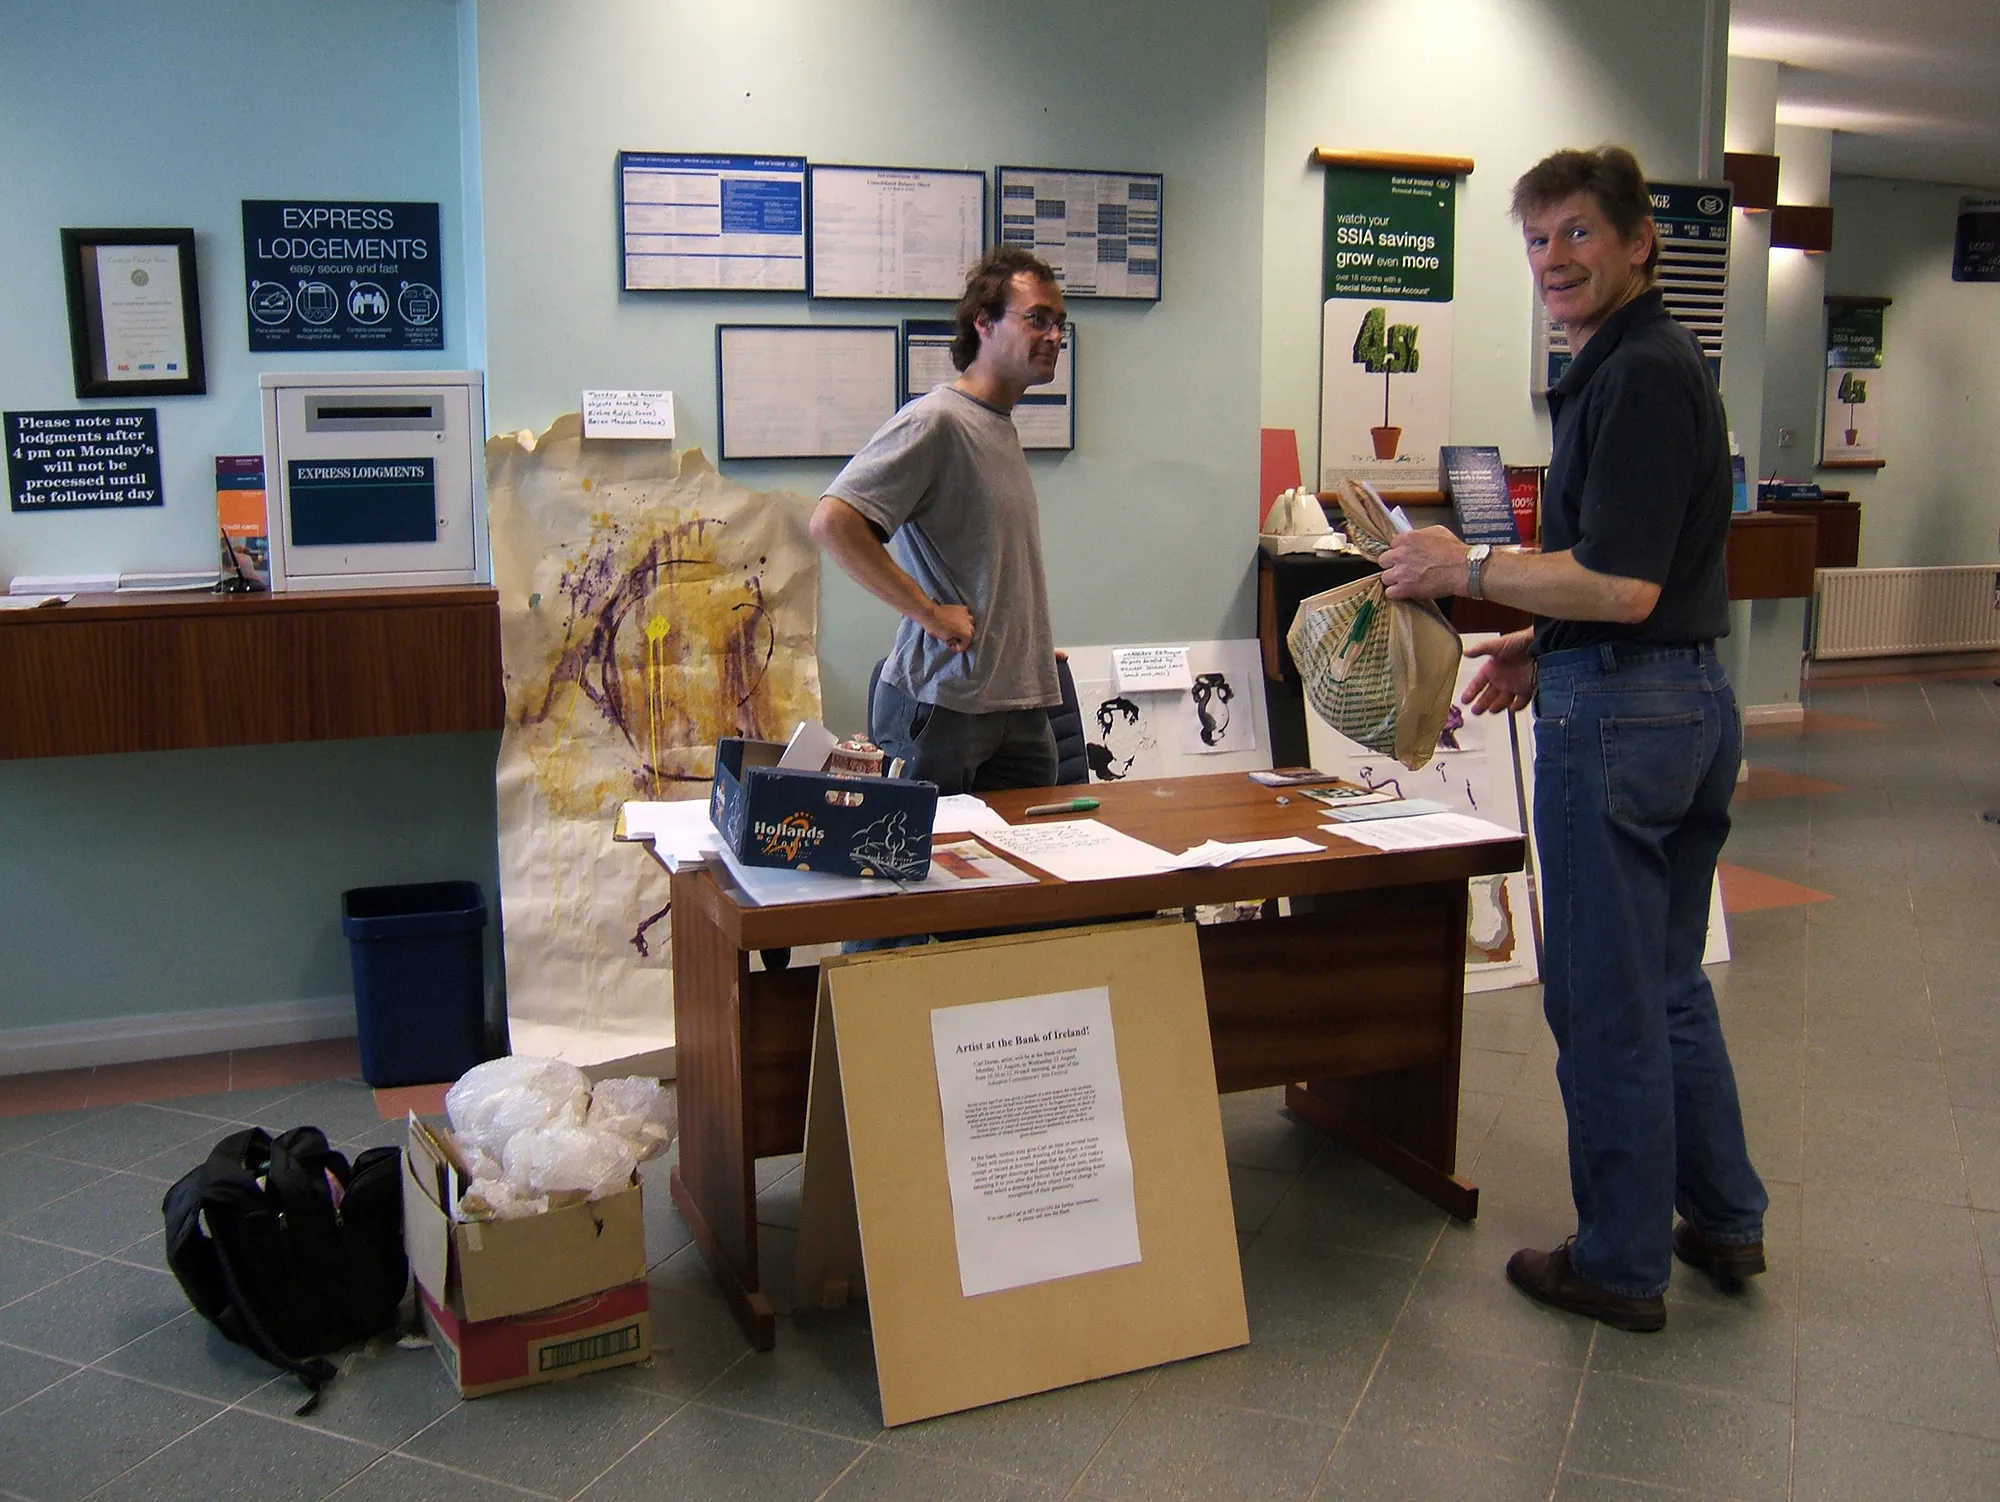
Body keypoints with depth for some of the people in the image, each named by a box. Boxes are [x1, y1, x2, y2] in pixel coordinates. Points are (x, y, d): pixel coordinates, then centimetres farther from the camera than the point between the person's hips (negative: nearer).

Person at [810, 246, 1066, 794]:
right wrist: (929, 612, -20)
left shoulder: (1003, 426, 17)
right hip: (943, 705, -8)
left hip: (1020, 707, 9)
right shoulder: (935, 421, -12)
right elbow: (831, 522, -24)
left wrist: (1030, 644, 16)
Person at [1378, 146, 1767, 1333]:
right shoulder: (1656, 361, 15)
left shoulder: (1635, 375, -17)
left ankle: (1622, 1265, 15)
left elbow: (1622, 586, -23)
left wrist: (1463, 571, -14)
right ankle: (1723, 1220, 32)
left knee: (1606, 1001, 2)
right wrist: (1544, 648, 18)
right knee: (1669, 982, 20)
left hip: (1619, 711, -11)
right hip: (1694, 697, 11)